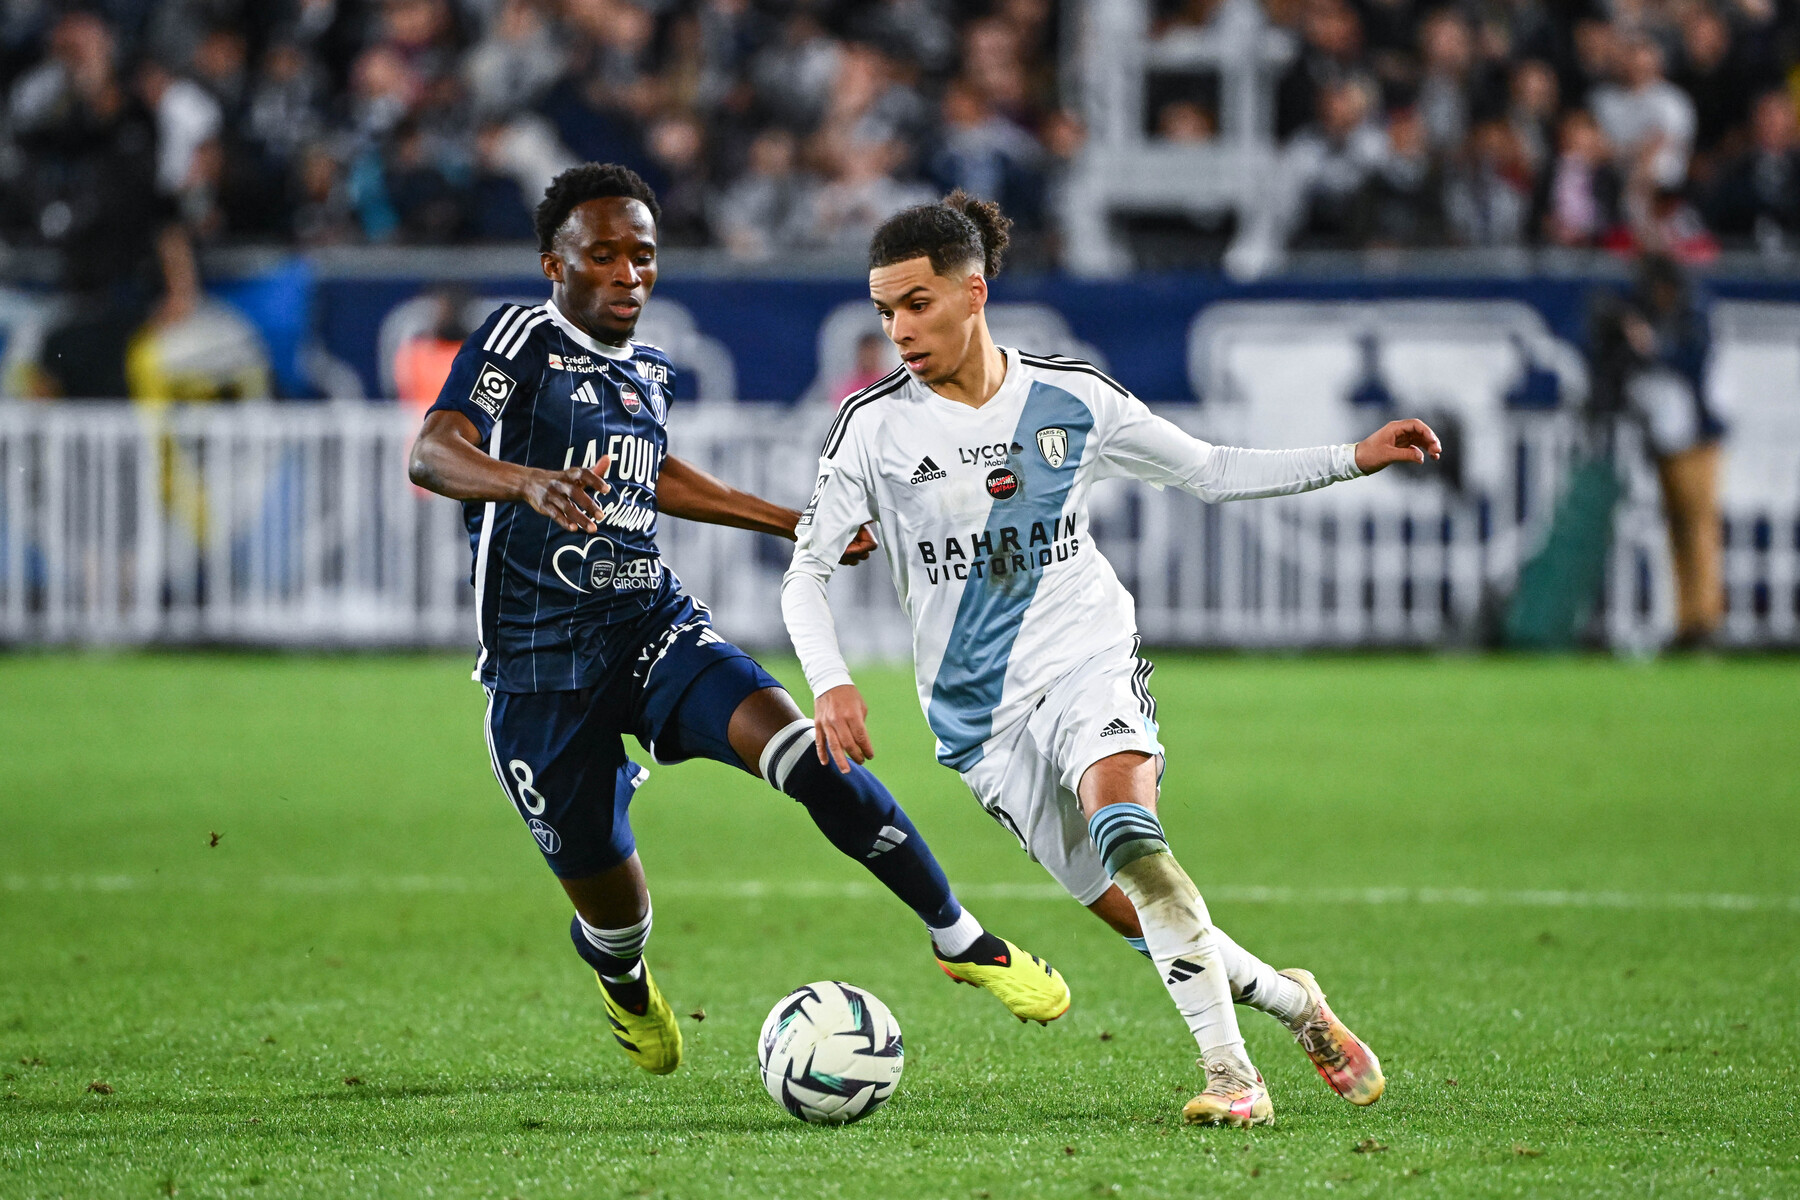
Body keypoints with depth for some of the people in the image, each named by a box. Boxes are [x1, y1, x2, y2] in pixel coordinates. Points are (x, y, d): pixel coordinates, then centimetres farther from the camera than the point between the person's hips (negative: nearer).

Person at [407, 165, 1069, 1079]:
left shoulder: (646, 374, 13)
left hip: (652, 626, 4)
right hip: (542, 669, -4)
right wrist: (529, 481, -45)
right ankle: (626, 989, 43)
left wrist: (794, 524, 37)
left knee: (798, 751, -25)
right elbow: (431, 453, -24)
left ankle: (959, 937, -14)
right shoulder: (519, 342, -7)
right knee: (611, 909, 3)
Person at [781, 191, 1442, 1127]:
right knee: (1141, 918, -5)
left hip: (1089, 666, -1)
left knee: (1123, 826, -32)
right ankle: (1292, 1001, 21)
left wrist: (1354, 459, 4)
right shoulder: (873, 428, -3)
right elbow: (806, 571, 1)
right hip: (981, 716, 1)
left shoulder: (1071, 399, 1)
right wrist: (830, 683, -17)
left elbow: (1210, 471, 12)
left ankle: (1229, 1071, -30)